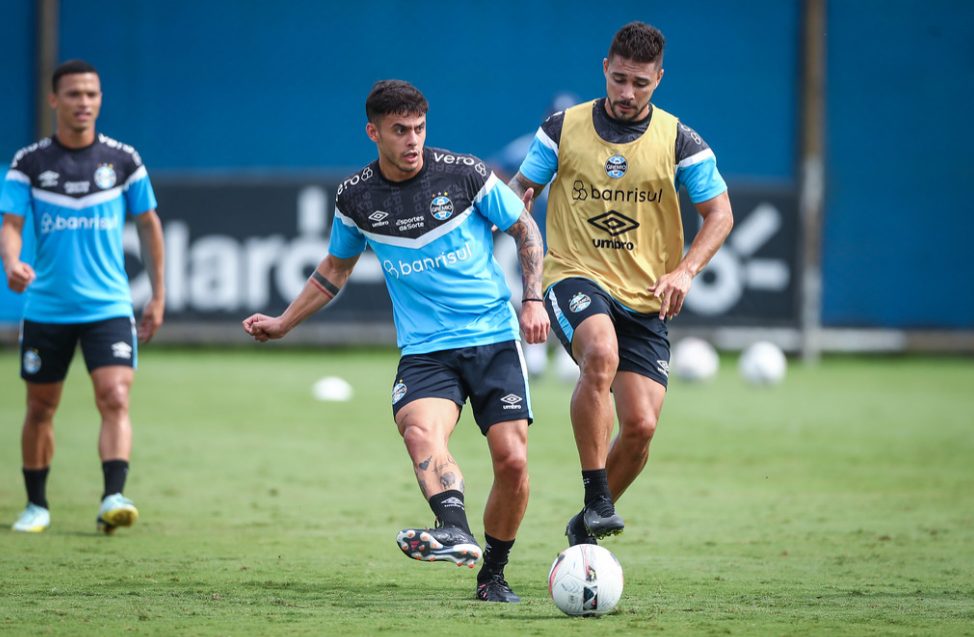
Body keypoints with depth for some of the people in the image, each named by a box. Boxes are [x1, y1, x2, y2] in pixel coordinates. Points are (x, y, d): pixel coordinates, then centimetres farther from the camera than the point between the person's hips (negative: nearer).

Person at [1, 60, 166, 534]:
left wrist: (157, 296, 10)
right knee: (40, 408, 9)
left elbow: (148, 223, 11)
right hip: (46, 310, 1)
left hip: (108, 306, -1)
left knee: (115, 399, -18)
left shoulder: (123, 160, 1)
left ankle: (113, 497, -26)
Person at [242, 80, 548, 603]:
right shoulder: (356, 197, 3)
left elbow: (525, 230, 9)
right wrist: (282, 323, 21)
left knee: (512, 460, -9)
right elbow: (336, 268, 21)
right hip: (423, 350, 1)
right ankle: (455, 532, -54)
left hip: (494, 339, -1)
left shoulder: (464, 174, -4)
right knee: (421, 429, -31)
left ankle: (493, 573, 12)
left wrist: (533, 300, -2)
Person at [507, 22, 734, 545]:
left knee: (641, 426, -7)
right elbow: (520, 190, 13)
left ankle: (586, 528, 19)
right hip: (575, 277, -2)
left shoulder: (680, 143, 1)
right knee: (601, 354, -36)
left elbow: (719, 214, 5)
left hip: (644, 301, 2)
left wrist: (684, 271, -10)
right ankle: (597, 499, -30)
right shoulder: (563, 129, 2)